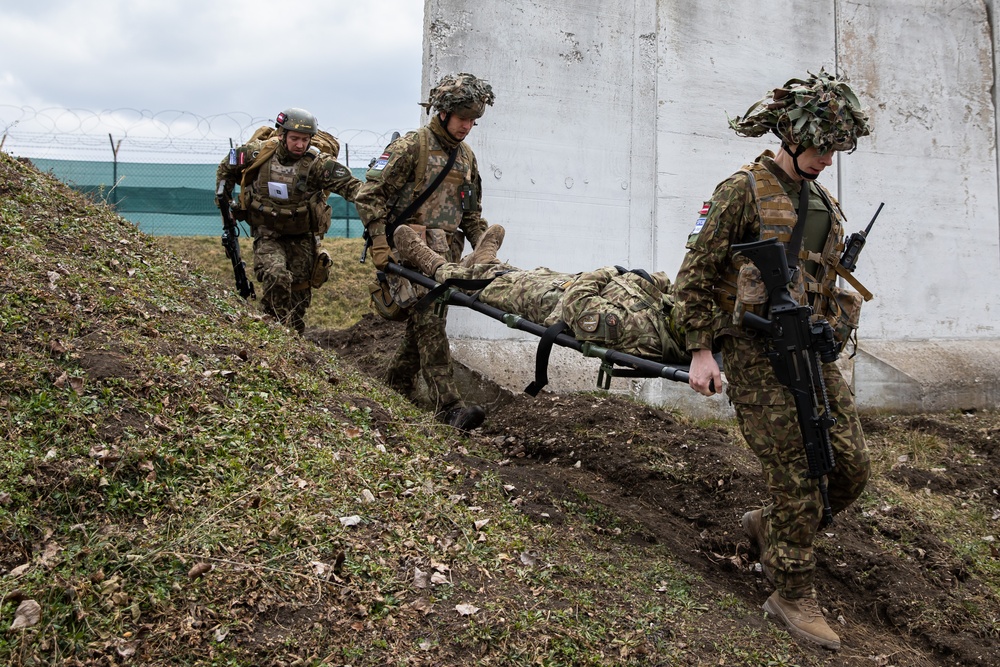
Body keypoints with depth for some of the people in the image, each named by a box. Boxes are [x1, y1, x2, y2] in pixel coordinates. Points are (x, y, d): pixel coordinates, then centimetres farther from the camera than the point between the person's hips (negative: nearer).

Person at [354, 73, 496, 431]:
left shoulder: (466, 157, 19)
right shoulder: (411, 146, -4)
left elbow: (472, 213, 25)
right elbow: (370, 194, -7)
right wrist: (380, 240, -14)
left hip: (445, 255, 7)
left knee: (424, 324, 9)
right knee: (429, 322, -16)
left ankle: (396, 387, 28)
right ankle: (449, 405, -19)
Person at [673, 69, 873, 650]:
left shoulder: (824, 203, 16)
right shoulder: (744, 192, -8)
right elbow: (695, 276, -9)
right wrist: (702, 351, -14)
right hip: (758, 356, -7)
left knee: (853, 468, 6)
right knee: (799, 481, -5)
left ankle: (768, 526, 30)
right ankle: (793, 596, 13)